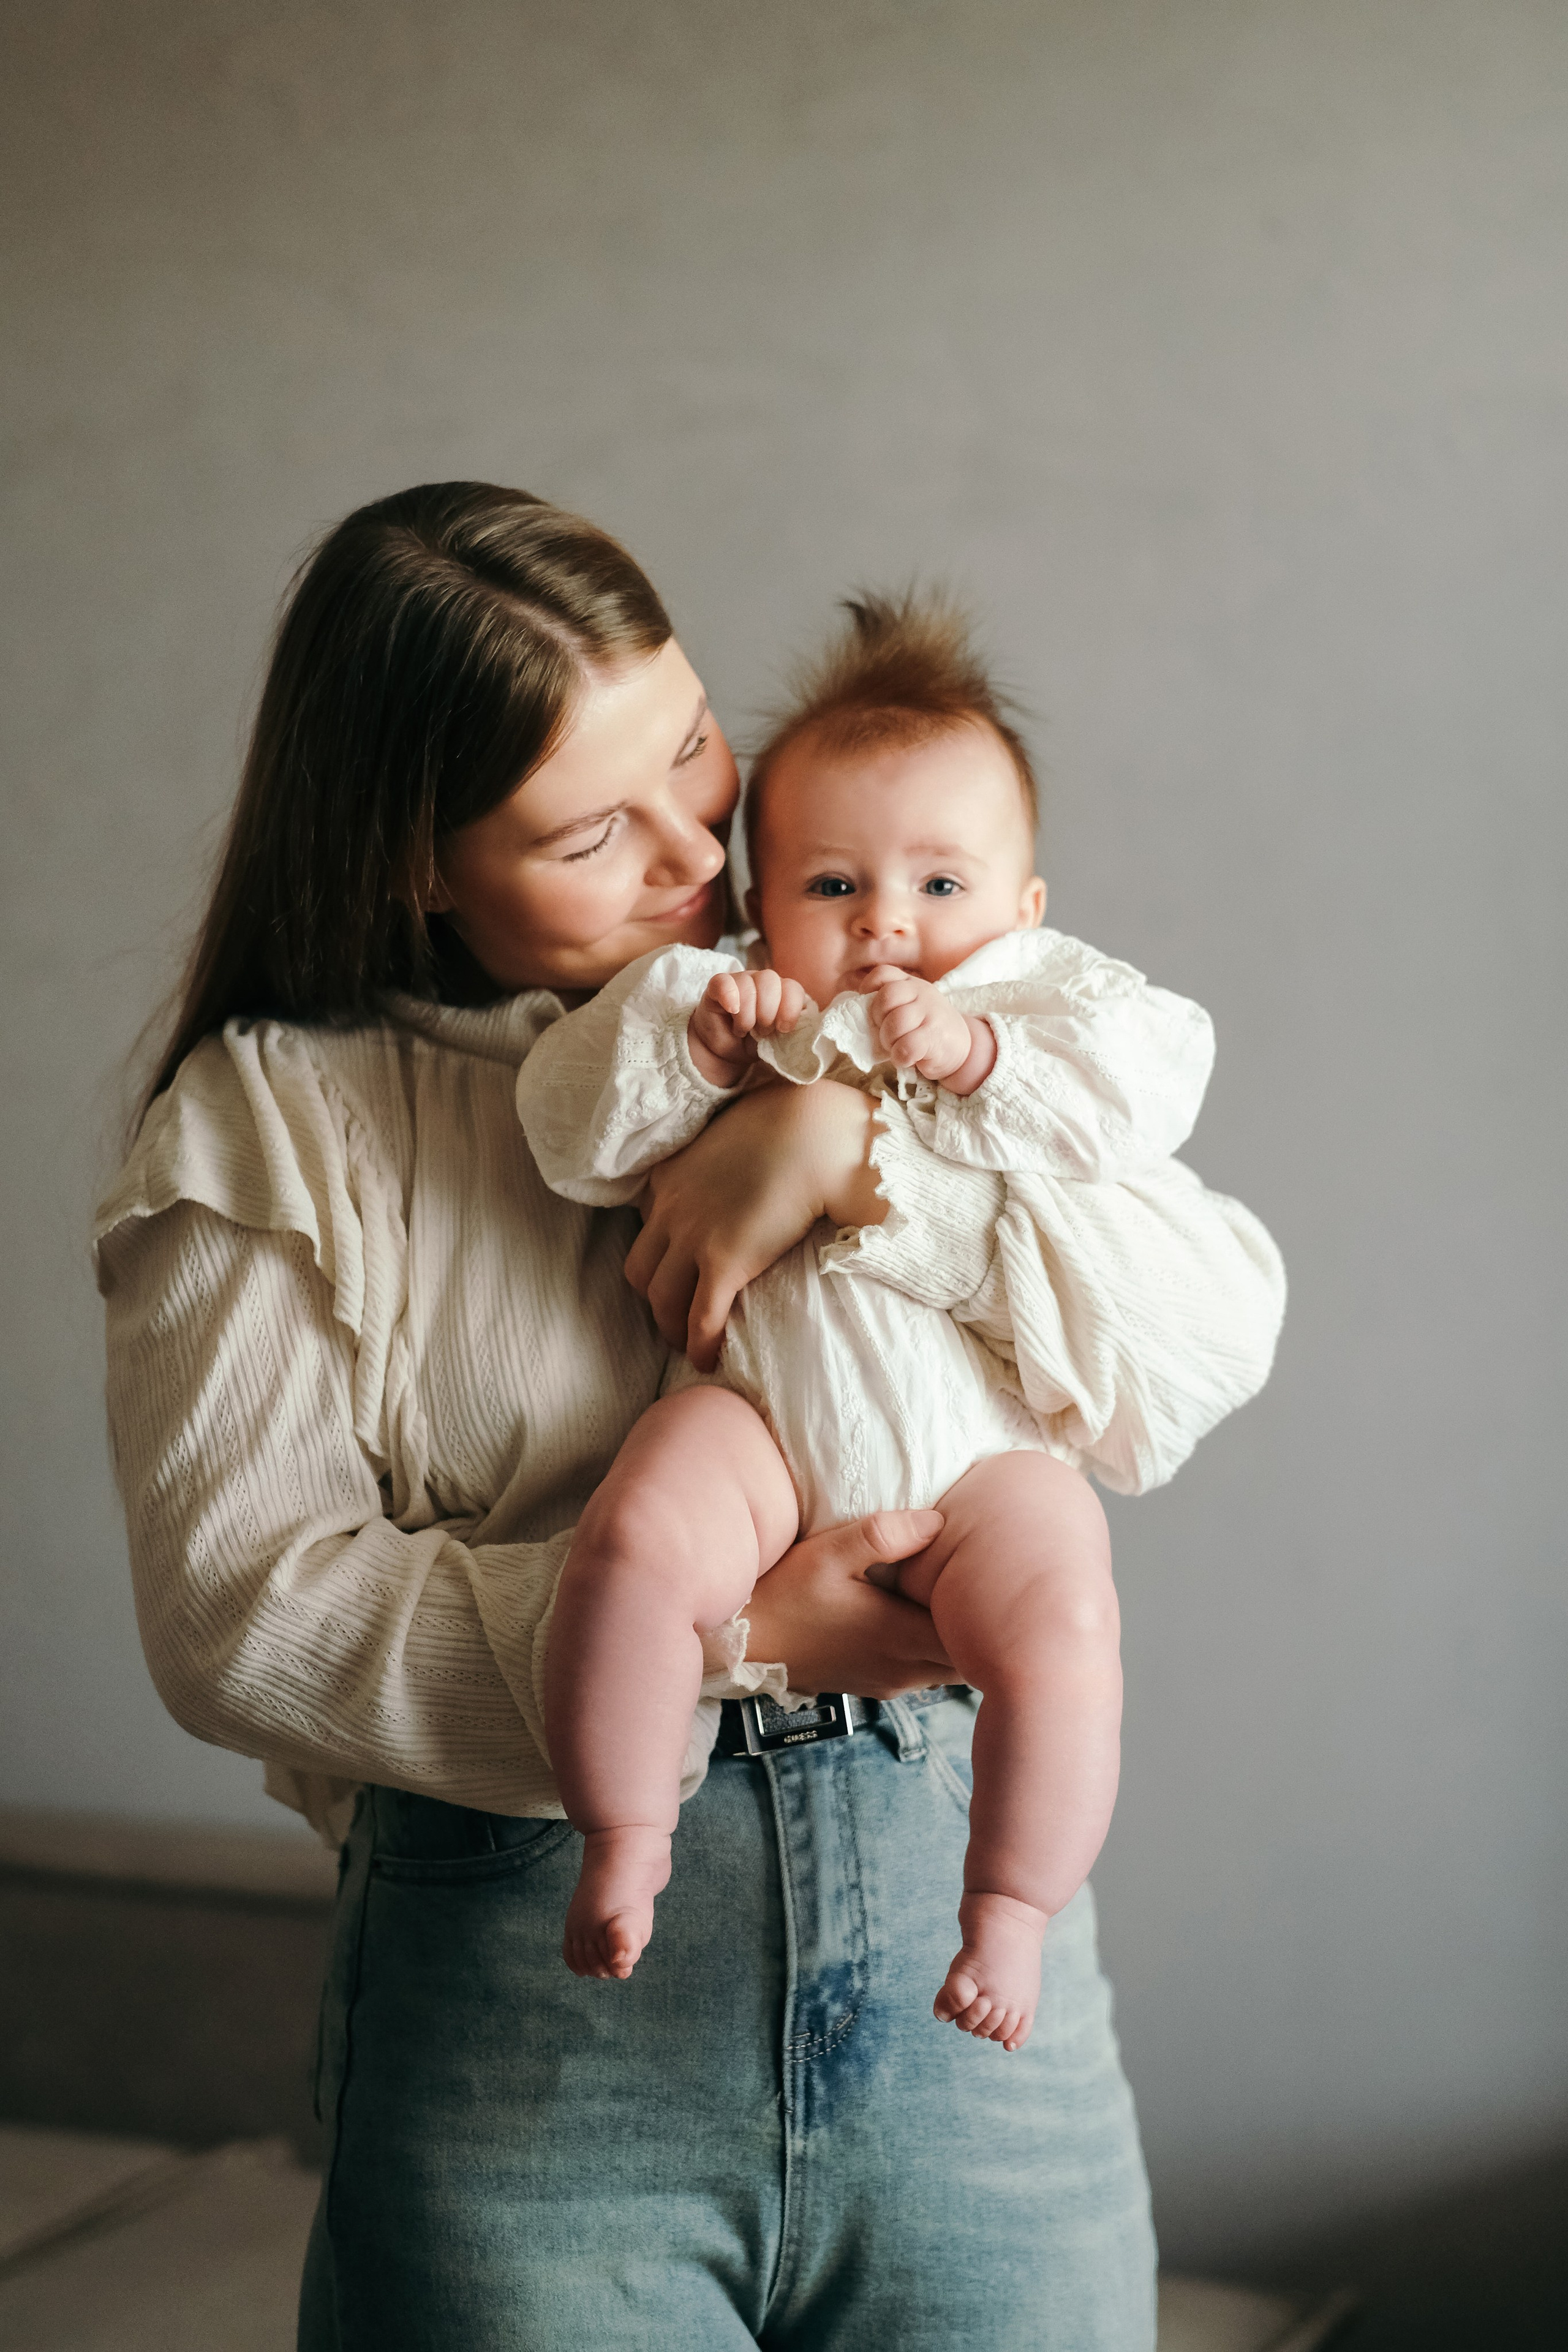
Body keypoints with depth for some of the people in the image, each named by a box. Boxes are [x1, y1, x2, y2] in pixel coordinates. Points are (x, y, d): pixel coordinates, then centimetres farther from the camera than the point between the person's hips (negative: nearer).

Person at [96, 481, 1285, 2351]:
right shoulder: (268, 1116, 3)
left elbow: (1219, 1320, 2)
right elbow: (238, 1601, -8)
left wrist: (859, 1151, -12)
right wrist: (725, 1642, -16)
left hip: (960, 1938, 3)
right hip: (526, 1993, -2)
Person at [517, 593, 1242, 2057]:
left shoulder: (1052, 996, 9)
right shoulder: (730, 1012, 11)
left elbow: (1151, 1083, -11)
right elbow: (572, 1132, 3)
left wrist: (976, 1050, -20)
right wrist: (694, 1046, -12)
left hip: (983, 1454, 0)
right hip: (763, 1421, 1)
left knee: (1059, 1636, -26)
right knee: (635, 1543, -28)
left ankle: (1009, 1908, -4)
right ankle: (623, 1838, -7)